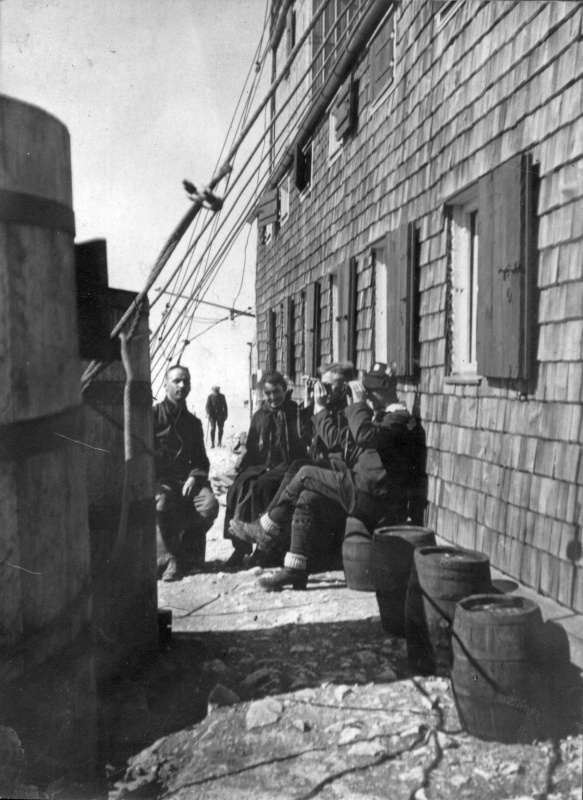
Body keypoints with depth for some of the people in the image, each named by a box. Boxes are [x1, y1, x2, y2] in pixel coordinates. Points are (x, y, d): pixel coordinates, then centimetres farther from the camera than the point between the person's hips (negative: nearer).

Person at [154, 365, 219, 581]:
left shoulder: (193, 422, 21)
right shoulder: (153, 415, 5)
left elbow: (201, 458, 20)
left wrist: (195, 476, -2)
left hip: (186, 479, 4)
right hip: (158, 480, -4)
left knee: (209, 504, -26)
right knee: (162, 503, -38)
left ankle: (185, 552, -8)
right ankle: (168, 559, -25)